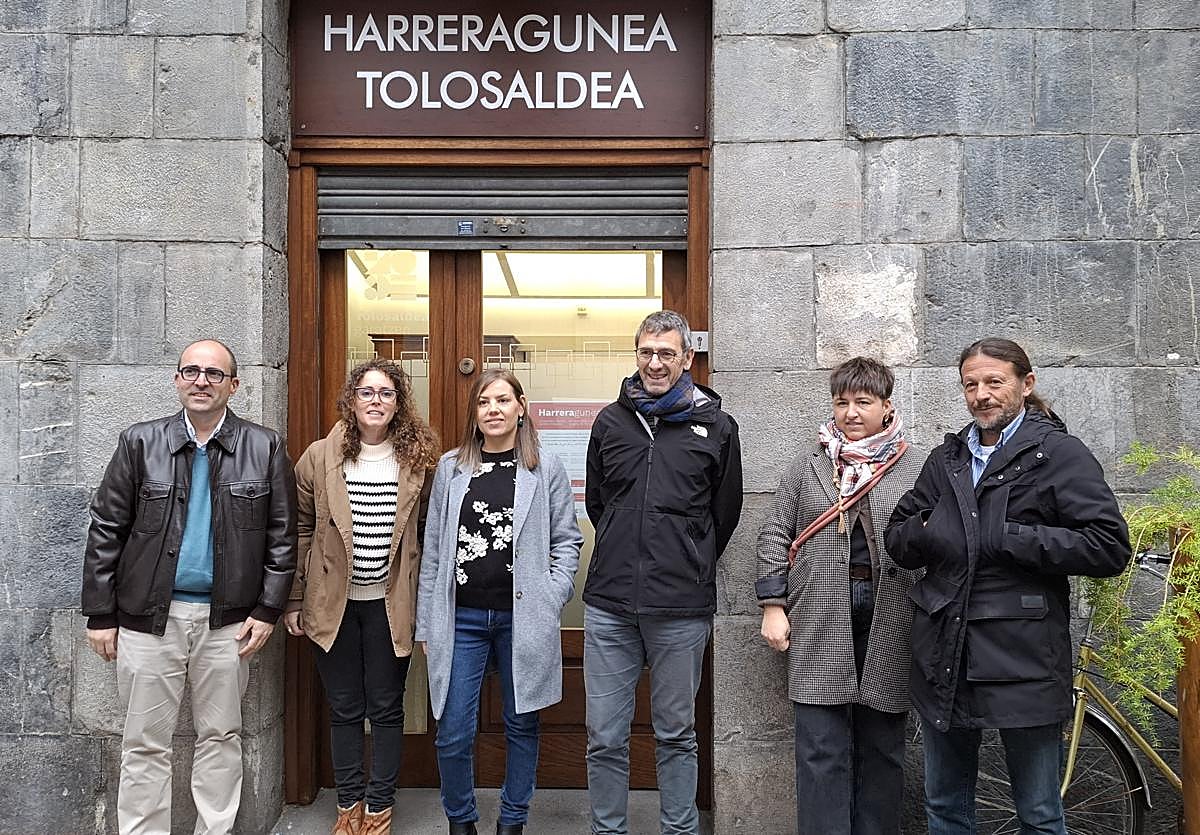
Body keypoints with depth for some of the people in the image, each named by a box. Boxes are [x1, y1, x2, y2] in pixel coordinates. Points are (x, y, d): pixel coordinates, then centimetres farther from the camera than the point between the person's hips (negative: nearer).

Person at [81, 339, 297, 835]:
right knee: (145, 743, 7)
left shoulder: (264, 448, 0)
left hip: (227, 619, 0)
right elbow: (105, 530, 1)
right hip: (148, 615, 0)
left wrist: (268, 610, -4)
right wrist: (100, 614, -1)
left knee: (220, 737, 12)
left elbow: (282, 535, 2)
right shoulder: (140, 442, 0)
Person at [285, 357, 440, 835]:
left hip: (390, 604, 0)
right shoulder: (320, 458, -2)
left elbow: (427, 534, 3)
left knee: (386, 709, 8)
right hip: (334, 603, 1)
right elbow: (301, 531, 2)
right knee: (344, 709, 12)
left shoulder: (418, 461, -2)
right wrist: (294, 602, 2)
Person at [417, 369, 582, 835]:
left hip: (522, 617, -1)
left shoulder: (546, 468, 2)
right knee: (453, 734, 3)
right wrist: (426, 623, 6)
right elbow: (433, 549, 8)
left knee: (521, 725, 11)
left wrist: (551, 601, -7)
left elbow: (567, 540, 4)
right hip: (461, 617, 1)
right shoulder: (450, 468, 6)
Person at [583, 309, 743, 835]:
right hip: (609, 604, 2)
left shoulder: (716, 426, 2)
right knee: (605, 738, 7)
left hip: (683, 610, -1)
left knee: (676, 734, 12)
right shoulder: (611, 421, 8)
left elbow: (725, 513, 10)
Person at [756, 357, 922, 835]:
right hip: (819, 622, 0)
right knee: (821, 750, 1)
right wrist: (773, 606, 0)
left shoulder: (916, 469, 7)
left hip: (889, 623, 1)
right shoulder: (807, 466, 9)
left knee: (882, 749, 10)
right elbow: (775, 536, 8)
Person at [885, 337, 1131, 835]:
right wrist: (926, 532, -7)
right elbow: (897, 538, 16)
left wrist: (1007, 538, -16)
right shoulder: (946, 458, 15)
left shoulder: (1060, 453, -3)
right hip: (944, 655, 5)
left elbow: (1110, 548, -12)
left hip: (1023, 657, -5)